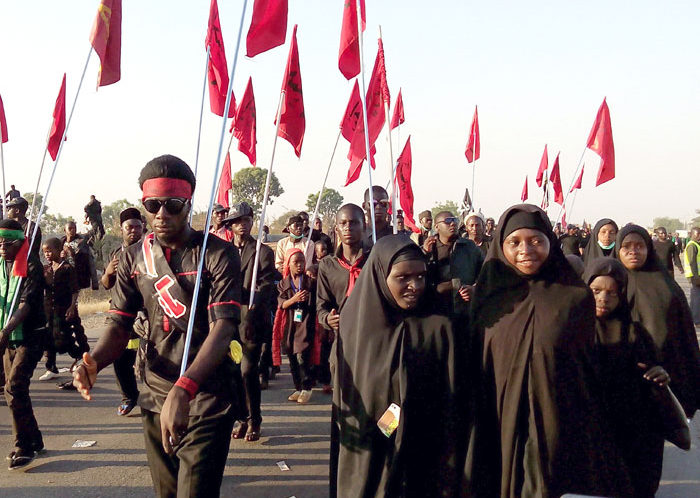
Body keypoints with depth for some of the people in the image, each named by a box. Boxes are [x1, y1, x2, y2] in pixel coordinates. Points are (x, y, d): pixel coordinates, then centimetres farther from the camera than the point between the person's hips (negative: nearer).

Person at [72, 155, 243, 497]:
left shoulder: (218, 254, -12)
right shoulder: (134, 258, 4)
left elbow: (224, 328, -22)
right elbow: (119, 325, 2)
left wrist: (183, 390, -36)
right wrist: (93, 362, -21)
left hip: (207, 398, -5)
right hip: (155, 396, 5)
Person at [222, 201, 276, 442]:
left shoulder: (263, 251, 3)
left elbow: (266, 286, -5)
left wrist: (251, 311, -20)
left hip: (252, 321, -4)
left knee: (248, 371, -8)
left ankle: (254, 422, 8)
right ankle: (243, 419, 21)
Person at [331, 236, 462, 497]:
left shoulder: (439, 328, -10)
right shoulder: (354, 323, -3)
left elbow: (450, 406, -9)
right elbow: (342, 397, 4)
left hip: (421, 463, -2)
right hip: (363, 463, 2)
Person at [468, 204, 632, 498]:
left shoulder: (576, 296, -5)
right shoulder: (489, 298, 0)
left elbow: (588, 367, 2)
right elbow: (476, 367, 6)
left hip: (561, 428, -1)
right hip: (501, 432, 2)